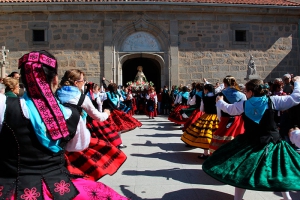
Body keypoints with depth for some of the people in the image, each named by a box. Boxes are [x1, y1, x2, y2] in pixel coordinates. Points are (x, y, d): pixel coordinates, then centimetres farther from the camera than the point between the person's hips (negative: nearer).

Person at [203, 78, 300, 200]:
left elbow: (228, 108, 13)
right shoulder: (272, 101, -9)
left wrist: (219, 101, 35)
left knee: (242, 172, 12)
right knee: (281, 170, 22)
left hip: (250, 144, 0)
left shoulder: (243, 105, -4)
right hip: (272, 144, 0)